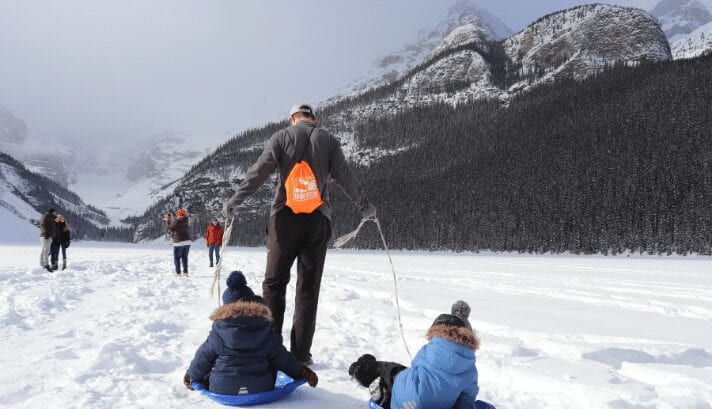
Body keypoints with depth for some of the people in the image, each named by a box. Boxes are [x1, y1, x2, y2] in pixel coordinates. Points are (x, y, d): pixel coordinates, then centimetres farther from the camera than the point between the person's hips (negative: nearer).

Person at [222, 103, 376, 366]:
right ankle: (300, 354, 7)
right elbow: (345, 177, 7)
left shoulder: (282, 136, 4)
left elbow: (259, 172, -4)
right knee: (308, 287, 5)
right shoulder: (328, 140, 9)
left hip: (285, 216, -1)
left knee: (274, 282, 8)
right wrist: (365, 207, 17)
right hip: (318, 219, 1)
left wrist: (235, 201, -1)